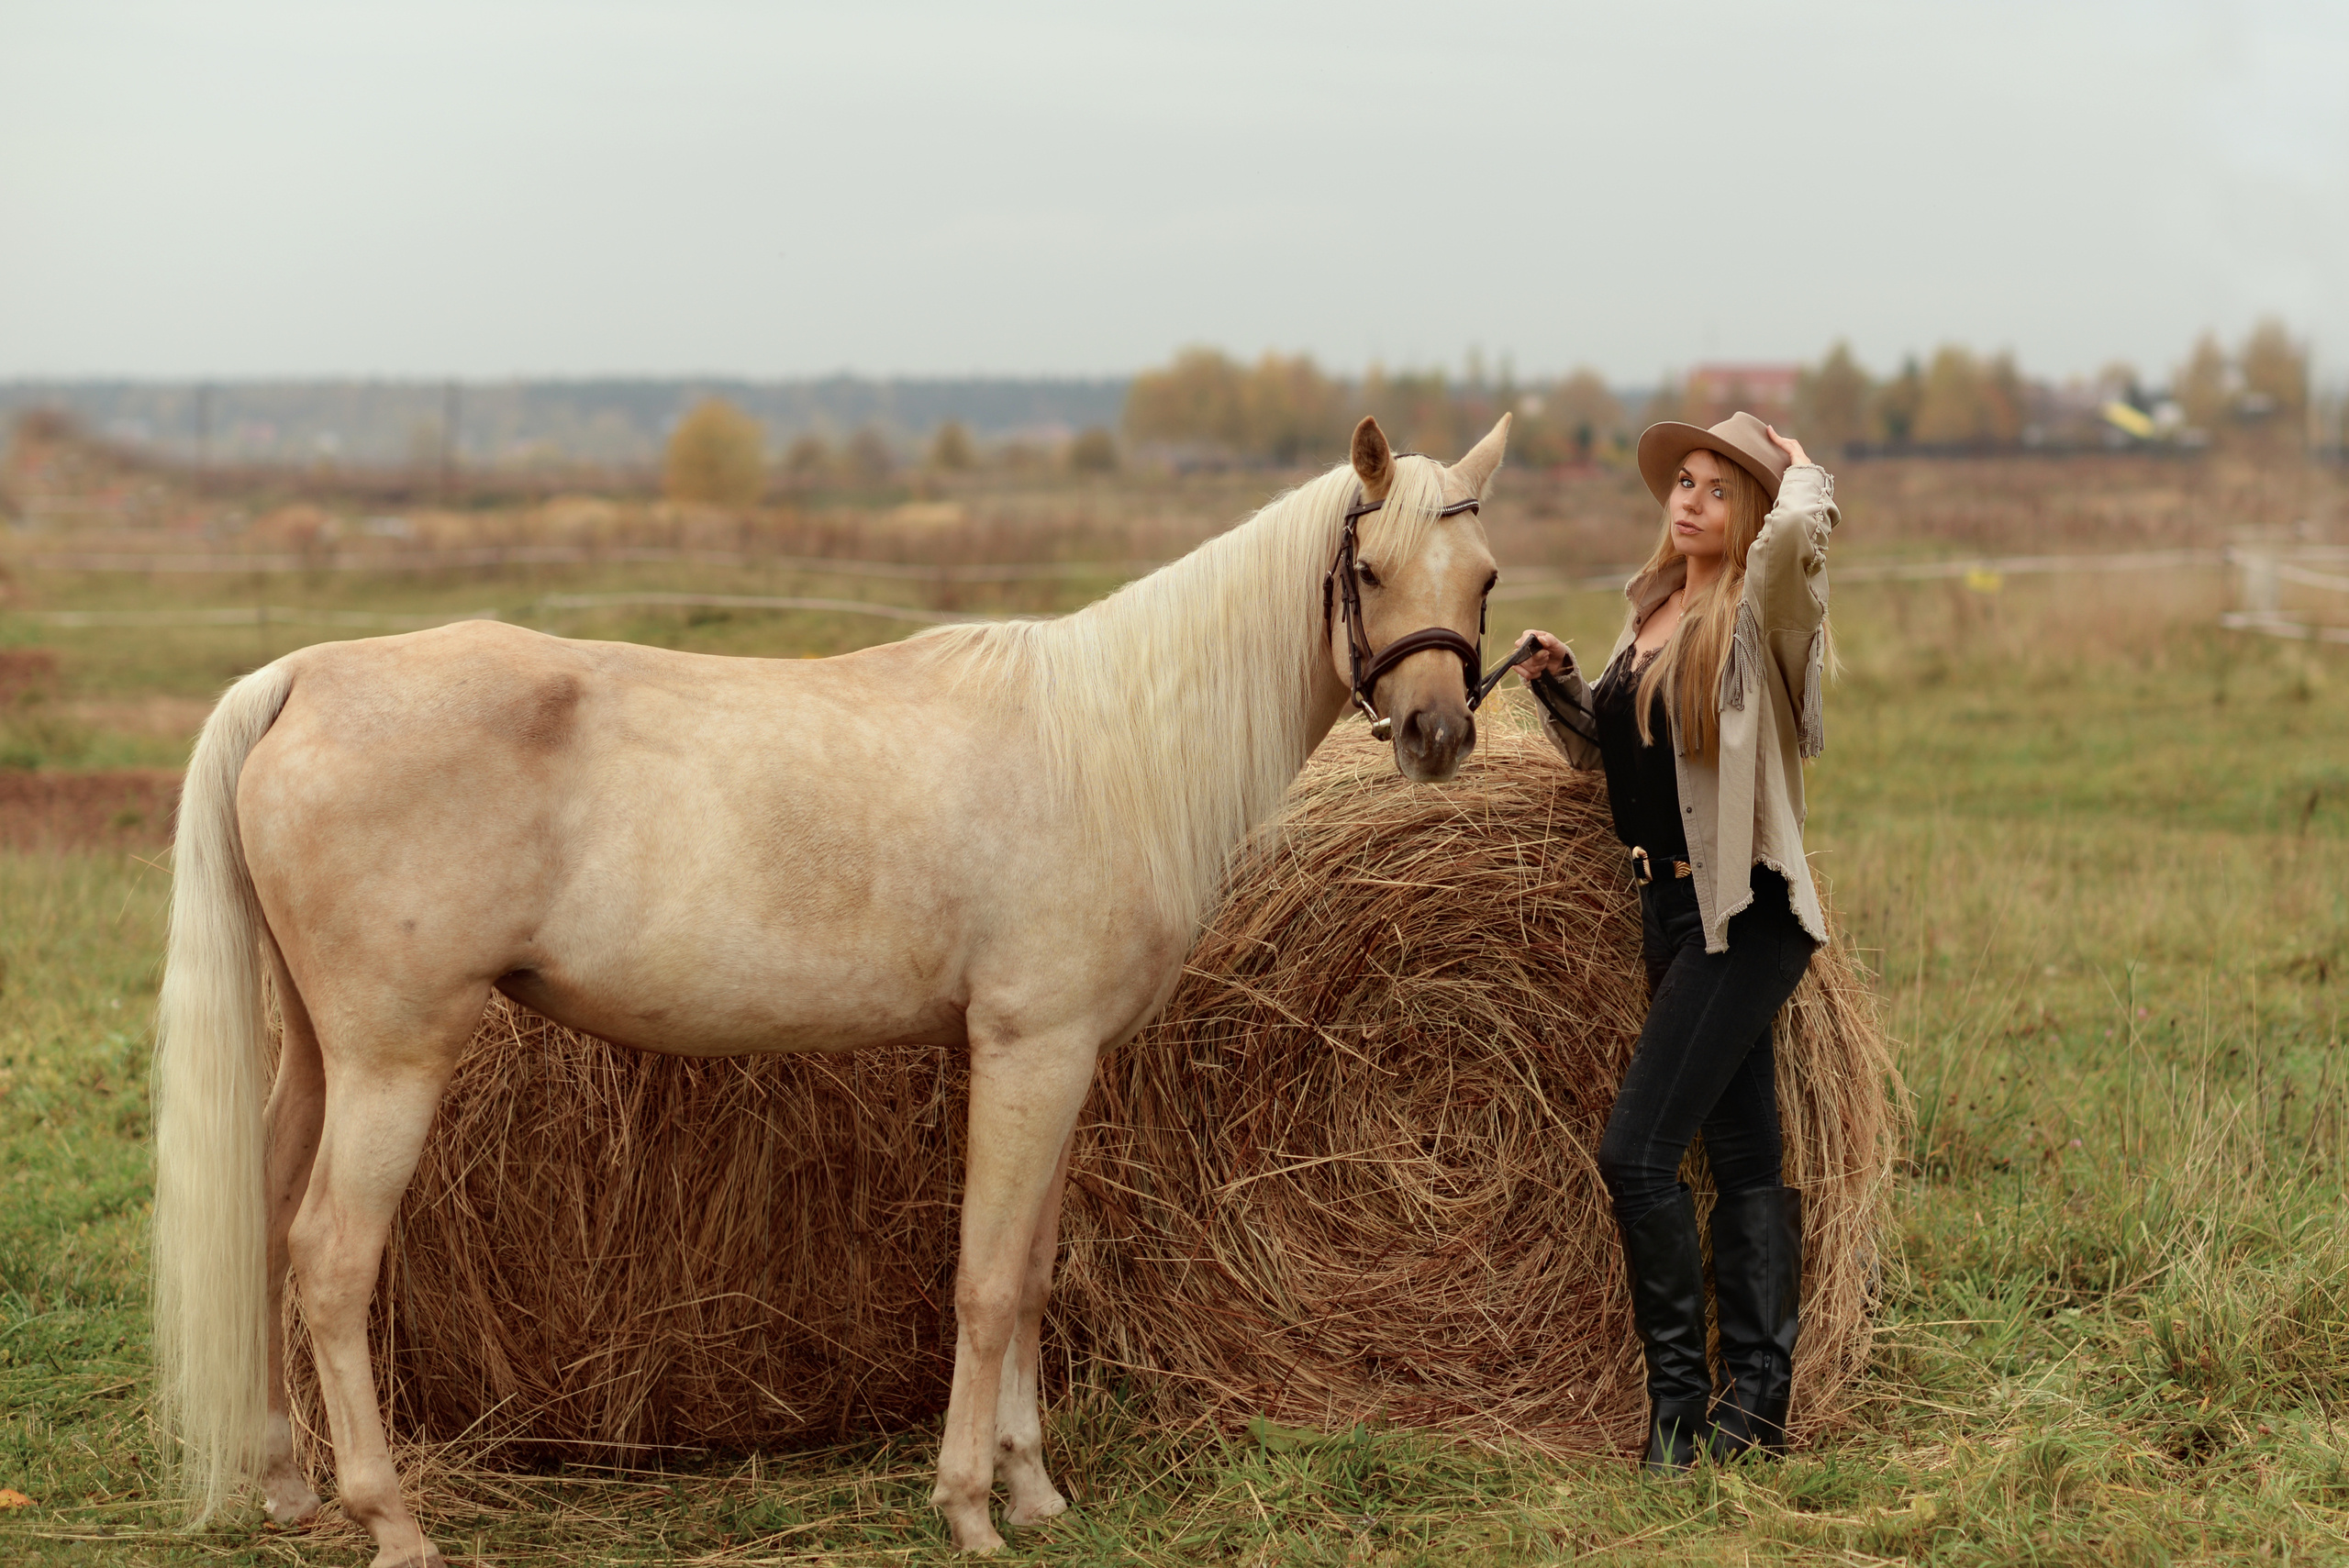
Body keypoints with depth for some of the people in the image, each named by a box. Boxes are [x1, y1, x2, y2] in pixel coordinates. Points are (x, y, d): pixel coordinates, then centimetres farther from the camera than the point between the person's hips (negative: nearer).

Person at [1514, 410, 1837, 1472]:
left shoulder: (1756, 616, -10)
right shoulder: (1649, 612, 13)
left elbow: (1801, 526, -33)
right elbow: (1608, 749, 24)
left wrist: (1799, 467, -11)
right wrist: (1557, 684, 5)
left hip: (1744, 917, -8)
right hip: (1670, 909, 8)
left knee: (1637, 1149, -13)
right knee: (1743, 1155, 11)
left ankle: (1680, 1393, -3)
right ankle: (1760, 1394, 15)